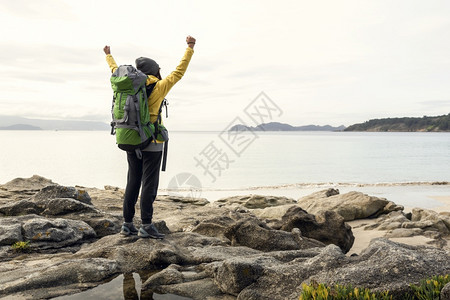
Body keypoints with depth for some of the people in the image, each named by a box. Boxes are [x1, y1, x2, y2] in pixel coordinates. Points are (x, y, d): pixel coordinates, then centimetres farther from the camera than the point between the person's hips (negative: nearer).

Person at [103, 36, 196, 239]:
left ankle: (127, 224, 14)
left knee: (133, 182, 10)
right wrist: (190, 48, 5)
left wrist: (109, 56, 42)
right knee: (149, 183, -3)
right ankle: (146, 226, -2)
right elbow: (178, 72, -1)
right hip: (151, 143, -5)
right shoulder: (158, 87, -5)